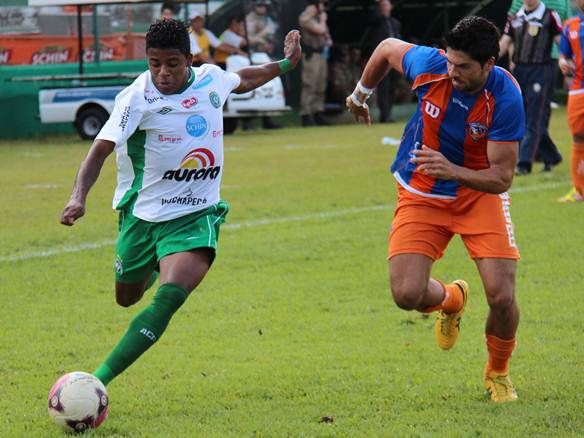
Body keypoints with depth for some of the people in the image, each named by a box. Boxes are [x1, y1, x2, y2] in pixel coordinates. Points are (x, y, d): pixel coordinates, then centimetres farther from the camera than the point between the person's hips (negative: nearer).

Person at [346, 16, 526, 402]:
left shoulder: (506, 98, -26)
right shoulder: (429, 65, -21)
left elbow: (502, 178, -25)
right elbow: (388, 48, 3)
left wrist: (452, 171, -42)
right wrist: (361, 93, 19)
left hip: (480, 193, -2)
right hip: (422, 195, 2)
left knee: (502, 296, -15)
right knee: (407, 294, -14)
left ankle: (498, 373, 17)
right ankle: (451, 299, 25)